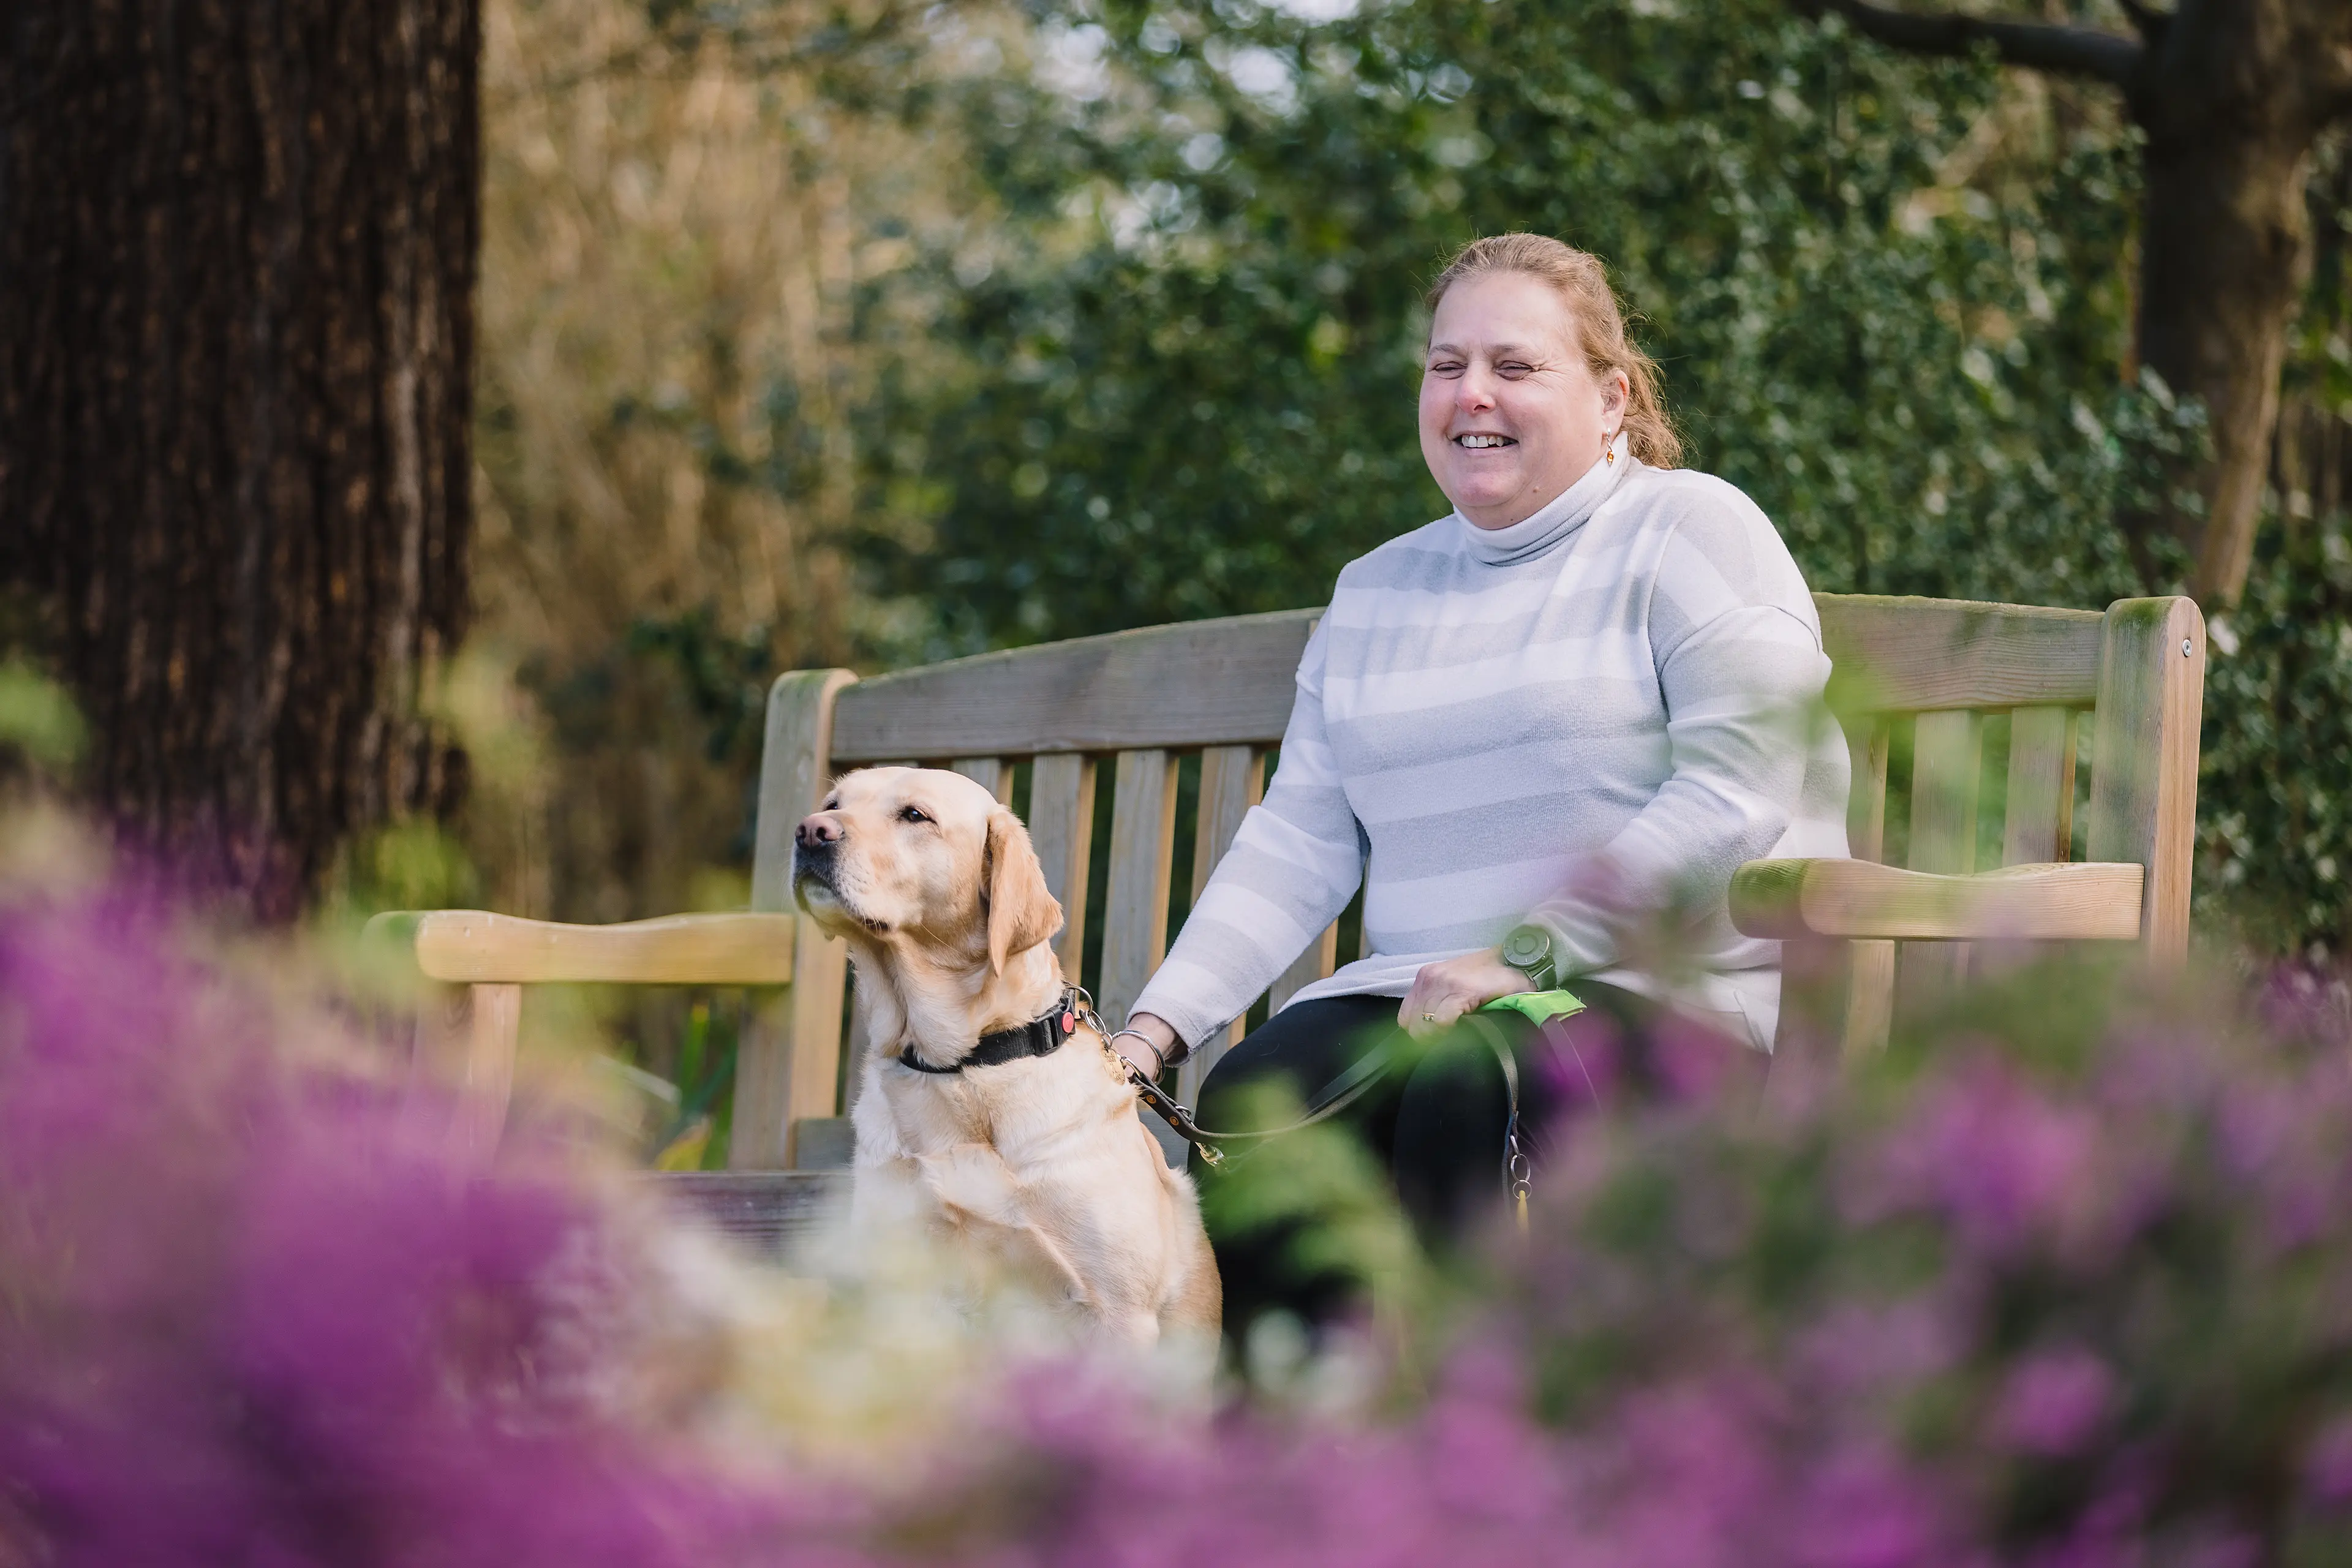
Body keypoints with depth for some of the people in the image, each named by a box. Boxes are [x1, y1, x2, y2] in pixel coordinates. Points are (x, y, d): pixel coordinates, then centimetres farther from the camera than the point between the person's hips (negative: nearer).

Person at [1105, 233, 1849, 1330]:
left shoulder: (1690, 532, 2)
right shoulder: (1374, 591, 21)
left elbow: (1737, 796, -10)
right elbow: (1299, 841, 14)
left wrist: (1529, 953, -16)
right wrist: (1158, 1024, -2)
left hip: (1676, 993, -5)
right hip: (1425, 992, 5)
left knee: (1466, 1096, -35)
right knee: (1249, 1098, -25)